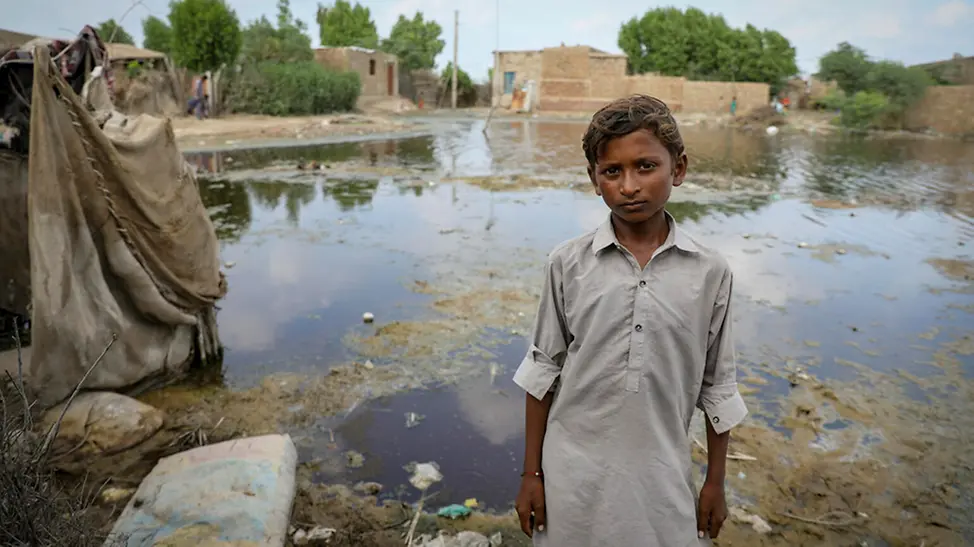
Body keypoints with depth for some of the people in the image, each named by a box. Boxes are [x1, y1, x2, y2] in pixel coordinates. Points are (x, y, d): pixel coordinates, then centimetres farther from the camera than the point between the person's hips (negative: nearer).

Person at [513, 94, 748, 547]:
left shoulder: (709, 272, -6)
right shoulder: (567, 264, -8)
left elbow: (717, 387, 3)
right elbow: (543, 372, -1)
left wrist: (716, 482, 9)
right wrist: (531, 474, 3)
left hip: (661, 475, 1)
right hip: (573, 474, 0)